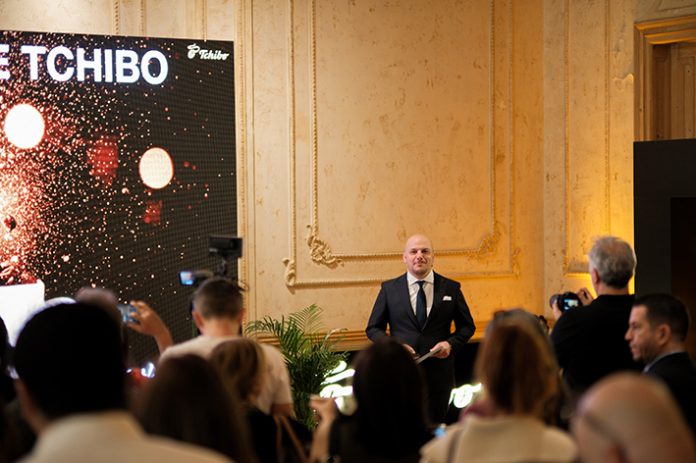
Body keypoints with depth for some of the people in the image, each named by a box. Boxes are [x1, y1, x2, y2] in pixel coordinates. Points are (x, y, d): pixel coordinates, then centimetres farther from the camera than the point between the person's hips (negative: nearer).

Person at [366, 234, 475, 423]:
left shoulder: (451, 288, 5)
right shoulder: (389, 289, 4)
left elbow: (467, 326, 11)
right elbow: (373, 328, 8)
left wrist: (451, 344, -8)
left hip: (438, 374, 1)